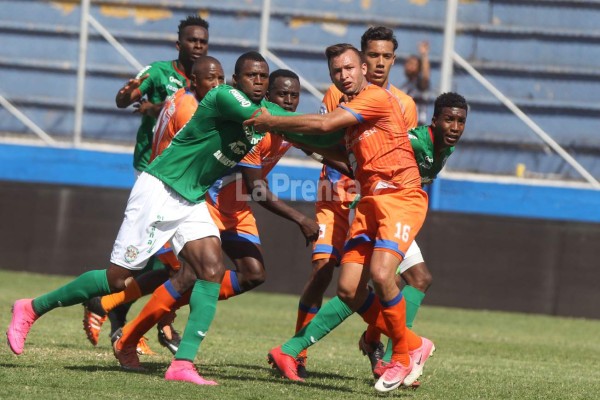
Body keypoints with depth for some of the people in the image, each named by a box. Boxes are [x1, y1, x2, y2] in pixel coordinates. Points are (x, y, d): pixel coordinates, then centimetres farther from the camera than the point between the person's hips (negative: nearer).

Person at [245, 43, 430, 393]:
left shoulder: (378, 97, -9)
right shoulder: (350, 110, 20)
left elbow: (324, 124, -16)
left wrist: (273, 123, -7)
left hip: (400, 196, -9)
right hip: (370, 201, 9)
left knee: (381, 274, -26)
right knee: (349, 290, -3)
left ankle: (403, 357, -7)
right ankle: (412, 345, 13)